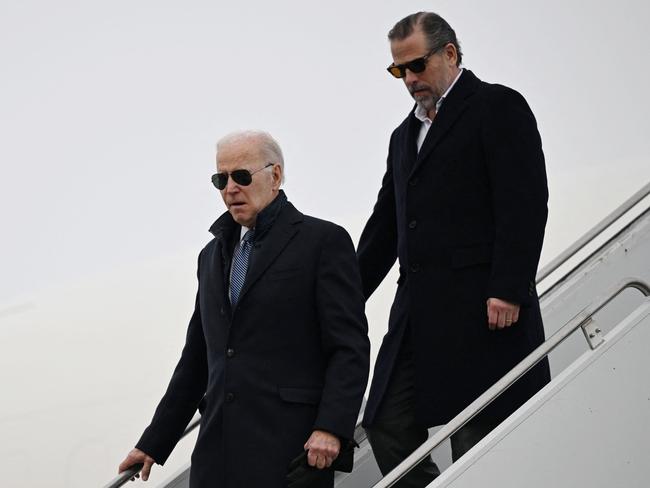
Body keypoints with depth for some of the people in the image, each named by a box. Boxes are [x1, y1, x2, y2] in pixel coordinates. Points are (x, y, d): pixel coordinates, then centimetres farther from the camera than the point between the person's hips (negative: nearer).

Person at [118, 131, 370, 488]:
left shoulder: (324, 241, 1)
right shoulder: (213, 254, 21)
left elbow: (350, 348, -6)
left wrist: (331, 428, -19)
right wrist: (153, 444, 21)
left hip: (289, 449, -5)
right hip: (217, 453, 6)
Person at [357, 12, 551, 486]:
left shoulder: (499, 107, -1)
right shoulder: (405, 134, 23)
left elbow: (525, 206, -11)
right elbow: (385, 226, 25)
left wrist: (509, 291, -19)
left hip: (483, 310, -8)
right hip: (419, 313, 8)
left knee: (477, 438, -6)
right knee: (388, 427, 0)